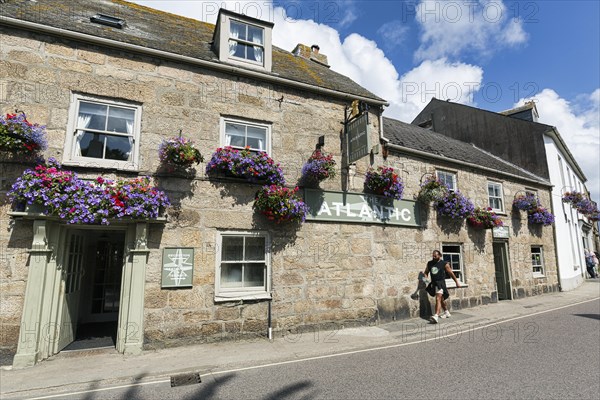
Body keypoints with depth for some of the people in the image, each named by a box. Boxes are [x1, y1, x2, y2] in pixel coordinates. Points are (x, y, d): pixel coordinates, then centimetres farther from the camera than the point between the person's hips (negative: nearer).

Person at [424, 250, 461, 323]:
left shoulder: (444, 264, -6)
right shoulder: (429, 264, 6)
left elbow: (451, 273, 2)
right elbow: (426, 272, 13)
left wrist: (457, 282, 8)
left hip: (441, 283, -6)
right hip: (434, 283, 6)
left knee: (438, 299, -19)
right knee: (441, 299, 21)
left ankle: (436, 316, -28)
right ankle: (446, 312, 40)